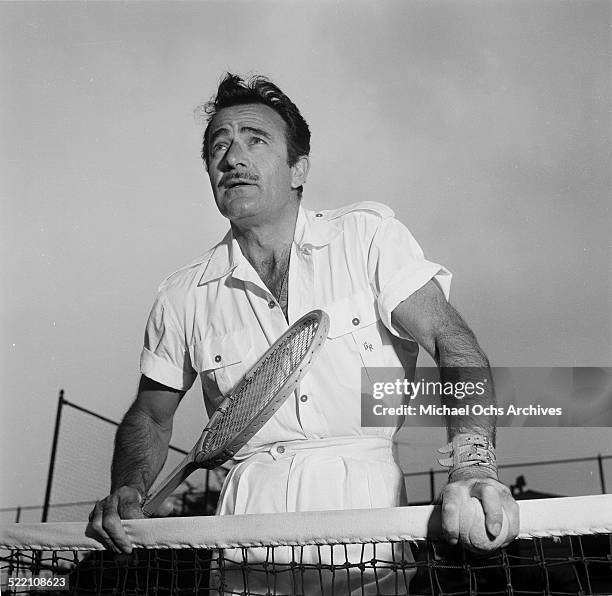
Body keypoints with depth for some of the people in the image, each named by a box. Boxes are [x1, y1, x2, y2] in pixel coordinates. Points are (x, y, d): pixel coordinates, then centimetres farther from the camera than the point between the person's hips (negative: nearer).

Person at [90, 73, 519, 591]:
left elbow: (452, 342, -8)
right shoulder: (184, 296, 5)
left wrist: (474, 467, -24)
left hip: (367, 495, -1)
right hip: (250, 513, 2)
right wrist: (127, 490, -4)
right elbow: (151, 417, 16)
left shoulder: (369, 236, 0)